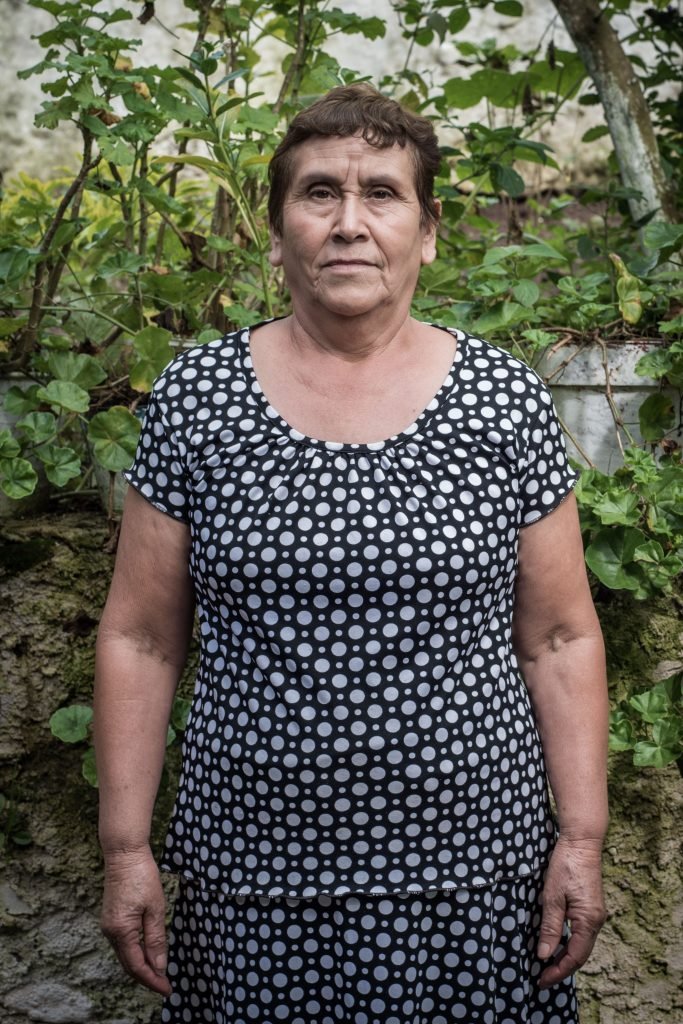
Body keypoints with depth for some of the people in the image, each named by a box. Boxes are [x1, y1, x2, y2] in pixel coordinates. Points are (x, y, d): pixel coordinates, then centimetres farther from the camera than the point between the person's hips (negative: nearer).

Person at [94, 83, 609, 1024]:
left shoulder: (505, 400, -3)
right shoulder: (195, 398, -3)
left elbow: (561, 638, 1)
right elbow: (140, 636, 0)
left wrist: (582, 839, -3)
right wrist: (126, 848, -2)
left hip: (469, 863, 0)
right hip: (253, 871, 1)